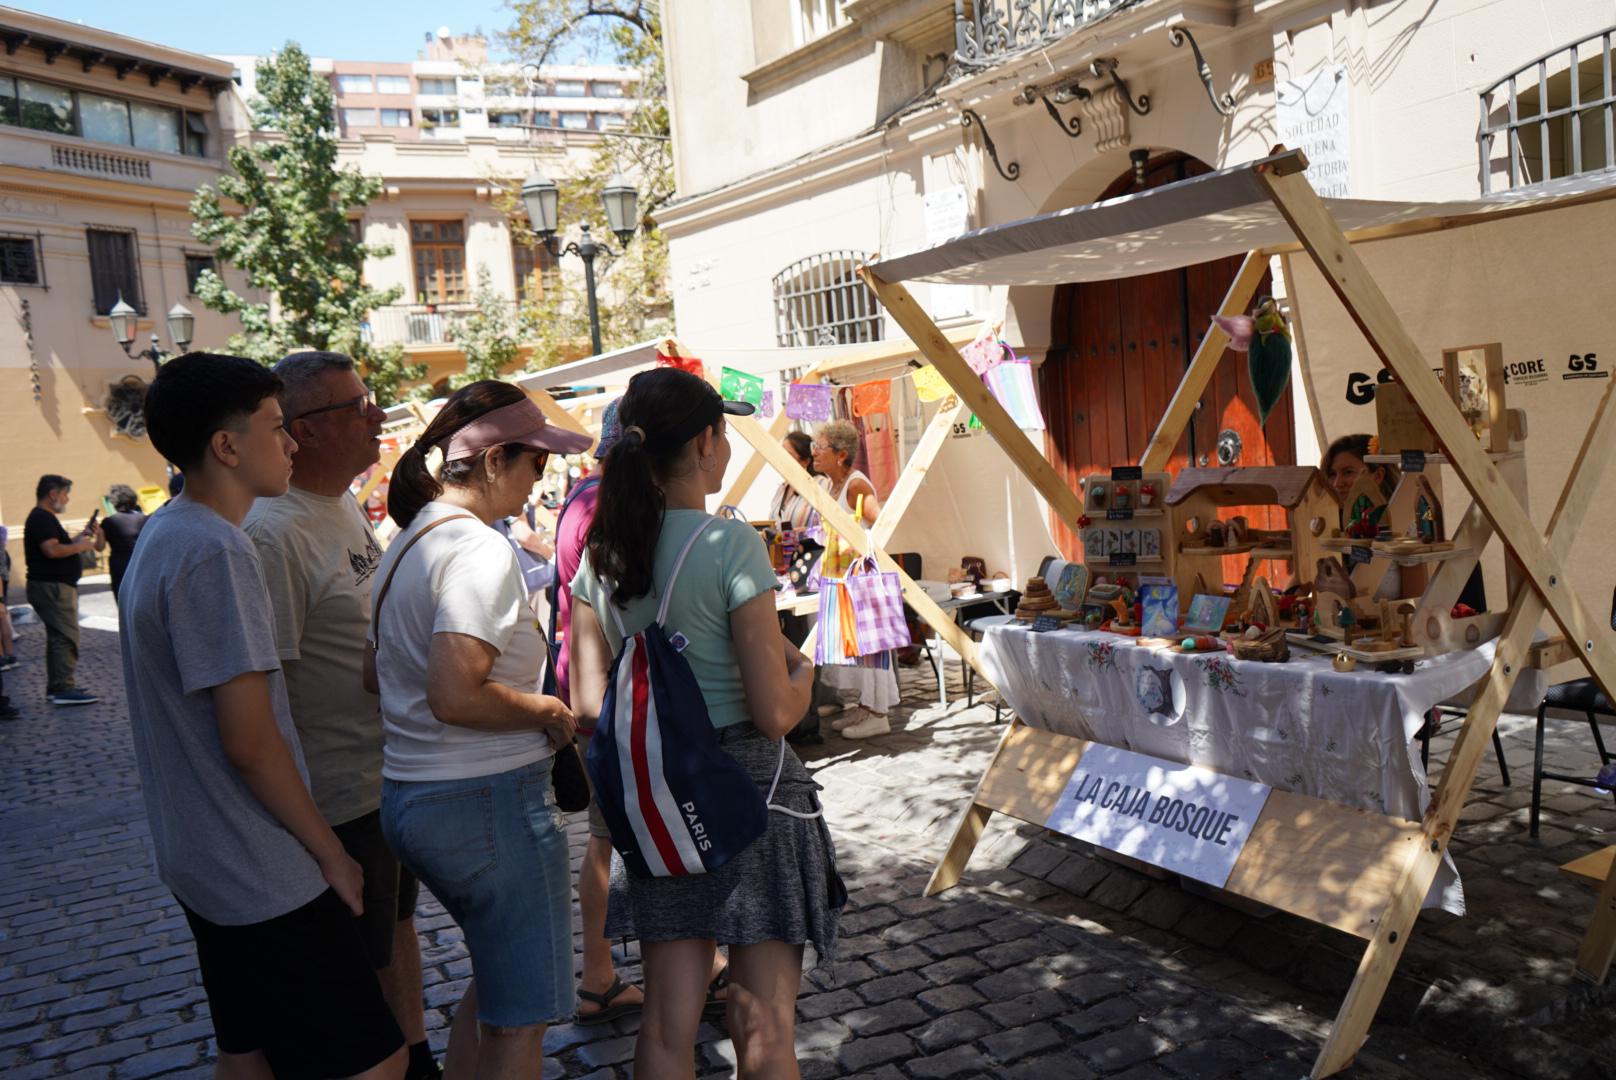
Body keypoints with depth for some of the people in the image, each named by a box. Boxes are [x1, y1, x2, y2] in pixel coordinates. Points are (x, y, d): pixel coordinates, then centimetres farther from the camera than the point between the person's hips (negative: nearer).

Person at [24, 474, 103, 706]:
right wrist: (80, 546, -14)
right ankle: (64, 689, -14)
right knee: (66, 636, -12)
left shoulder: (44, 518, 19)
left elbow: (59, 546, 25)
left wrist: (81, 536, 13)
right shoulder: (42, 518, -14)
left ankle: (56, 686, 20)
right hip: (52, 587, -11)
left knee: (58, 636, 15)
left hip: (55, 585, 11)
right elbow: (52, 550, -26)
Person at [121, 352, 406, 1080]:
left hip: (203, 862, 10)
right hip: (265, 875, -10)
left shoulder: (162, 536, 9)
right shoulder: (214, 550, -21)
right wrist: (331, 854, -11)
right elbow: (249, 740, -23)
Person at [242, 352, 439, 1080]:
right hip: (339, 797, -10)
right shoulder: (272, 534, -23)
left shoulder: (347, 506, 7)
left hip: (392, 771, 10)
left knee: (397, 920, 24)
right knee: (354, 972, 6)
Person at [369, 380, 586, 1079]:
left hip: (408, 799, 10)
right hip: (489, 803, -10)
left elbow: (376, 674, 18)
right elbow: (455, 697, -30)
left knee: (496, 980, 27)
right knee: (521, 1017, 8)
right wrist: (549, 712, -13)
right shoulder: (481, 550, -19)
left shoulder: (407, 544, 11)